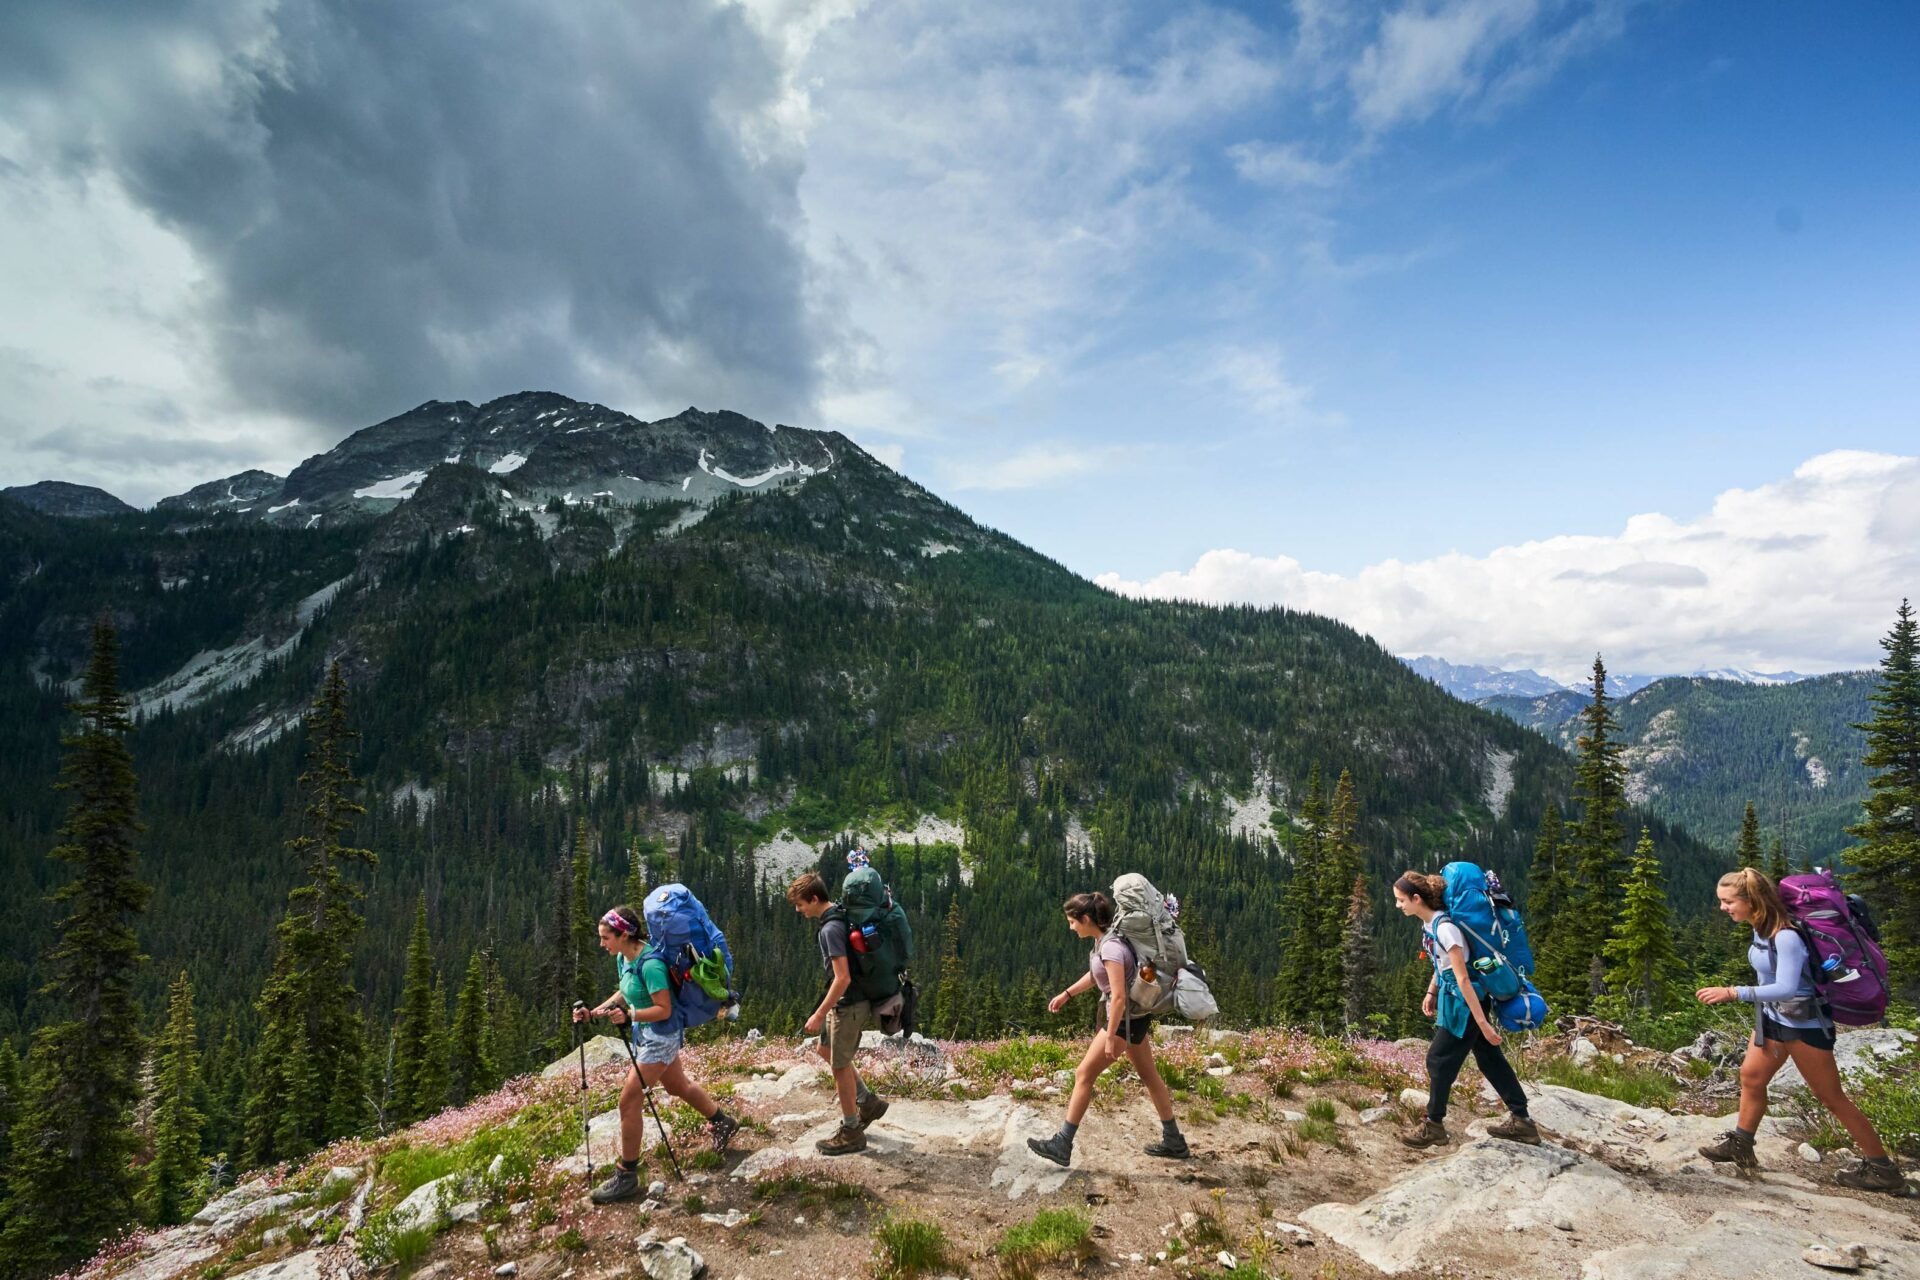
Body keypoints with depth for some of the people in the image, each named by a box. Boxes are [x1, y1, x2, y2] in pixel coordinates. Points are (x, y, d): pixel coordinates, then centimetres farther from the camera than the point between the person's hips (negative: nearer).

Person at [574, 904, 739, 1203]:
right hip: (644, 1034, 9)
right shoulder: (623, 959, -2)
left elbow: (664, 1009, -25)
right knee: (679, 1086, 24)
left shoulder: (650, 964, -29)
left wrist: (628, 1016, -35)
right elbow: (624, 993, 14)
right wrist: (594, 1012, 2)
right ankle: (723, 1123, 45)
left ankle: (626, 1177, 5)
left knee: (629, 1100, -7)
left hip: (660, 1036, -9)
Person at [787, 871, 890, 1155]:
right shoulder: (839, 917, 6)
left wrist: (819, 1014, -21)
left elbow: (842, 978, -27)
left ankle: (851, 1133, 18)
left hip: (848, 1005, -10)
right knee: (825, 1048, 24)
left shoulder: (830, 929, -24)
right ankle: (868, 1102, 28)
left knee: (840, 1066, 4)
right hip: (848, 1001, 10)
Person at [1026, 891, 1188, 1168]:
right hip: (1135, 1017, 10)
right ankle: (1174, 1142, 29)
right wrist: (1066, 994, 23)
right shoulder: (1101, 940, 4)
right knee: (1149, 1075, 18)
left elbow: (1119, 996, -26)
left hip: (1126, 1019, -10)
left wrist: (1111, 1037, -22)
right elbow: (1095, 974, 22)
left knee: (1084, 1074, -3)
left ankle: (1062, 1146, 3)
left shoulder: (1111, 947, -25)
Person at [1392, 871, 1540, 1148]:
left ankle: (1433, 1125, 15)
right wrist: (1431, 993, 20)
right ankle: (1522, 1121, 25)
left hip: (1464, 1001, -9)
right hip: (1453, 999, 9)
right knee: (1490, 1058, 15)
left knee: (1439, 1059, 1)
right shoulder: (1428, 923, 1)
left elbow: (1463, 979, -27)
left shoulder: (1444, 928, -28)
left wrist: (1482, 1022, -25)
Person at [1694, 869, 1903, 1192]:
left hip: (1803, 1024, -9)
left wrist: (1733, 993, -40)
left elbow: (1787, 988, -37)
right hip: (1773, 1018, 9)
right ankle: (1740, 1145, 21)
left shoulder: (1785, 936, -30)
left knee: (1831, 1096, 4)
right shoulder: (1760, 928, -4)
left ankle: (1880, 1166, 19)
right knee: (1751, 1076, 11)